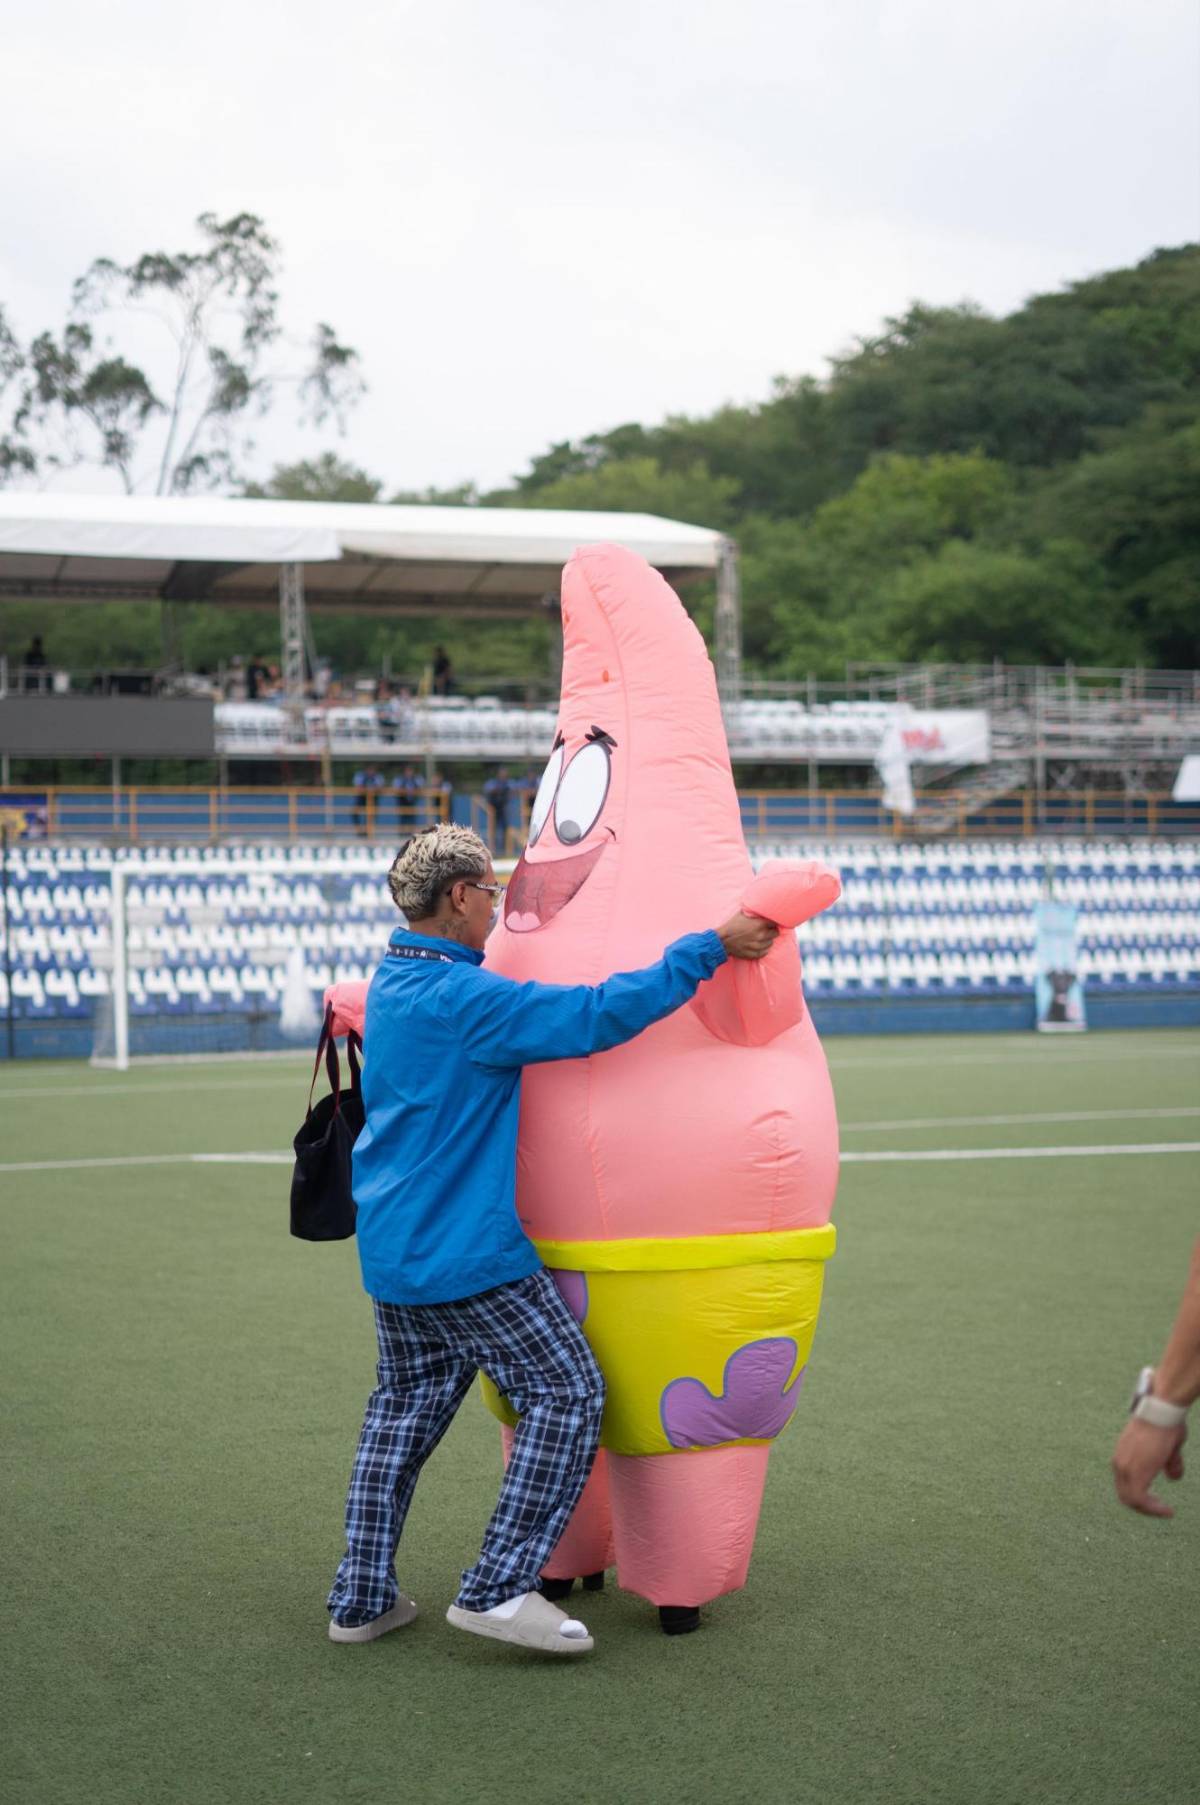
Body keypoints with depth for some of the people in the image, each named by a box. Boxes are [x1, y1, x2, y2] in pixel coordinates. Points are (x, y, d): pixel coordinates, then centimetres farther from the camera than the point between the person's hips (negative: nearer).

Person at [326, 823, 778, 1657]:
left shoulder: (393, 983, 10)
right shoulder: (463, 1000, -20)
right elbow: (596, 1017, -25)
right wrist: (711, 948, -21)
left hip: (392, 1250, 9)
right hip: (467, 1255, -9)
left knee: (406, 1404, 18)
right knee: (566, 1392, 0)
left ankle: (362, 1597, 20)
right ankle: (498, 1589, -1)